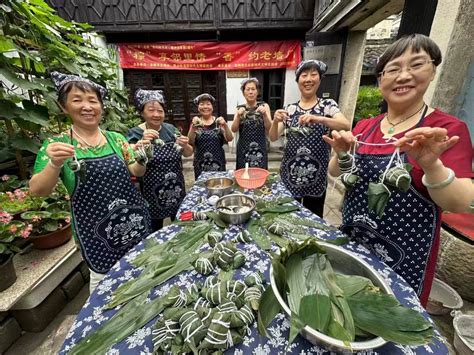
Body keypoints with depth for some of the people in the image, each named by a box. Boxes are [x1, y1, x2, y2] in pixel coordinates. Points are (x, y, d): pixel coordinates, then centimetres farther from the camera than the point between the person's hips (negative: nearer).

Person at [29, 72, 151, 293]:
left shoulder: (116, 139, 0)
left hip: (133, 220, 3)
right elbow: (37, 191, -12)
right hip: (94, 229, -2)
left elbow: (136, 173, 1)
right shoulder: (57, 144, -7)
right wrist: (55, 164, -31)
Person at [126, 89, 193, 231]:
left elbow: (188, 154, 6)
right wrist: (142, 142, -30)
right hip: (152, 192, -3)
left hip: (176, 189, 4)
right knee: (155, 231, 11)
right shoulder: (135, 133, -8)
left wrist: (185, 146, -16)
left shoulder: (170, 129, 2)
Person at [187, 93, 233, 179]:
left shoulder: (218, 122, 2)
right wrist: (193, 126, -21)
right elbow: (190, 142, -6)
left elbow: (229, 139, -6)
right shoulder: (196, 122, 4)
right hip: (200, 164, 1)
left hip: (218, 162, 0)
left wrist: (225, 125, -23)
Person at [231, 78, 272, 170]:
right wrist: (238, 116, -17)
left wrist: (264, 114, -19)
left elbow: (269, 129, -4)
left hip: (260, 149, -1)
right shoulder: (239, 108, 6)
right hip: (243, 149, 1)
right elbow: (234, 129, -2)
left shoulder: (264, 106, 3)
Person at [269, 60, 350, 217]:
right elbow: (273, 137, -1)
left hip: (316, 175, -1)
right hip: (290, 173, 2)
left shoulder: (327, 104, -1)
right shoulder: (290, 109, 5)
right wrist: (275, 121, -21)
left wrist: (318, 119, -34)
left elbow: (346, 125, -18)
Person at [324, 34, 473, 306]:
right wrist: (342, 155, -18)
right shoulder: (364, 127, 0)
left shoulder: (449, 129, -11)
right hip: (351, 241, 4)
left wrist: (431, 164, -34)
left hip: (404, 256, -3)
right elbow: (336, 174, 2)